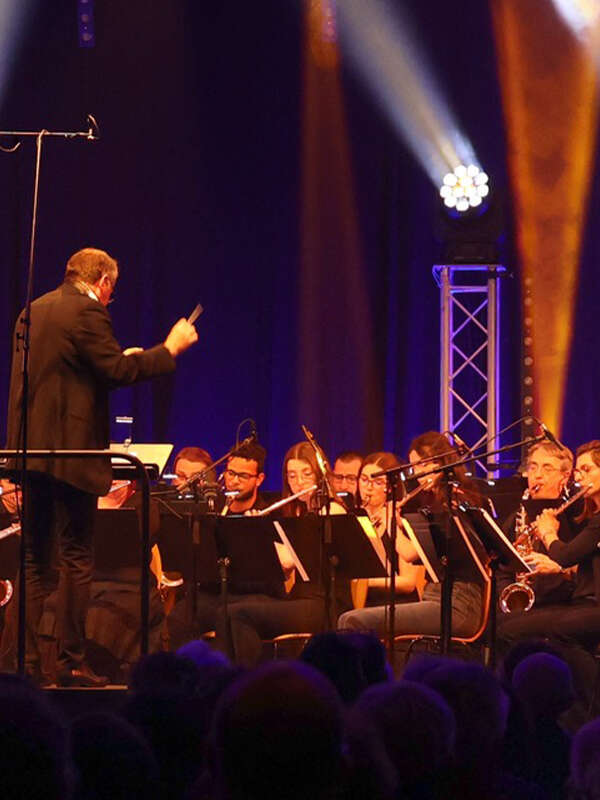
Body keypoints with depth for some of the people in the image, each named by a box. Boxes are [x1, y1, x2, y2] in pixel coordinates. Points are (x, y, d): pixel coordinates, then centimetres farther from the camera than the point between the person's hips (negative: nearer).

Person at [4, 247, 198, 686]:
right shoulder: (87, 312, -11)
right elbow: (117, 372, -17)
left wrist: (117, 359, 25)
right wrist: (169, 348, -6)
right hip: (71, 449, -8)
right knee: (76, 558, -2)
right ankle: (71, 662, -2)